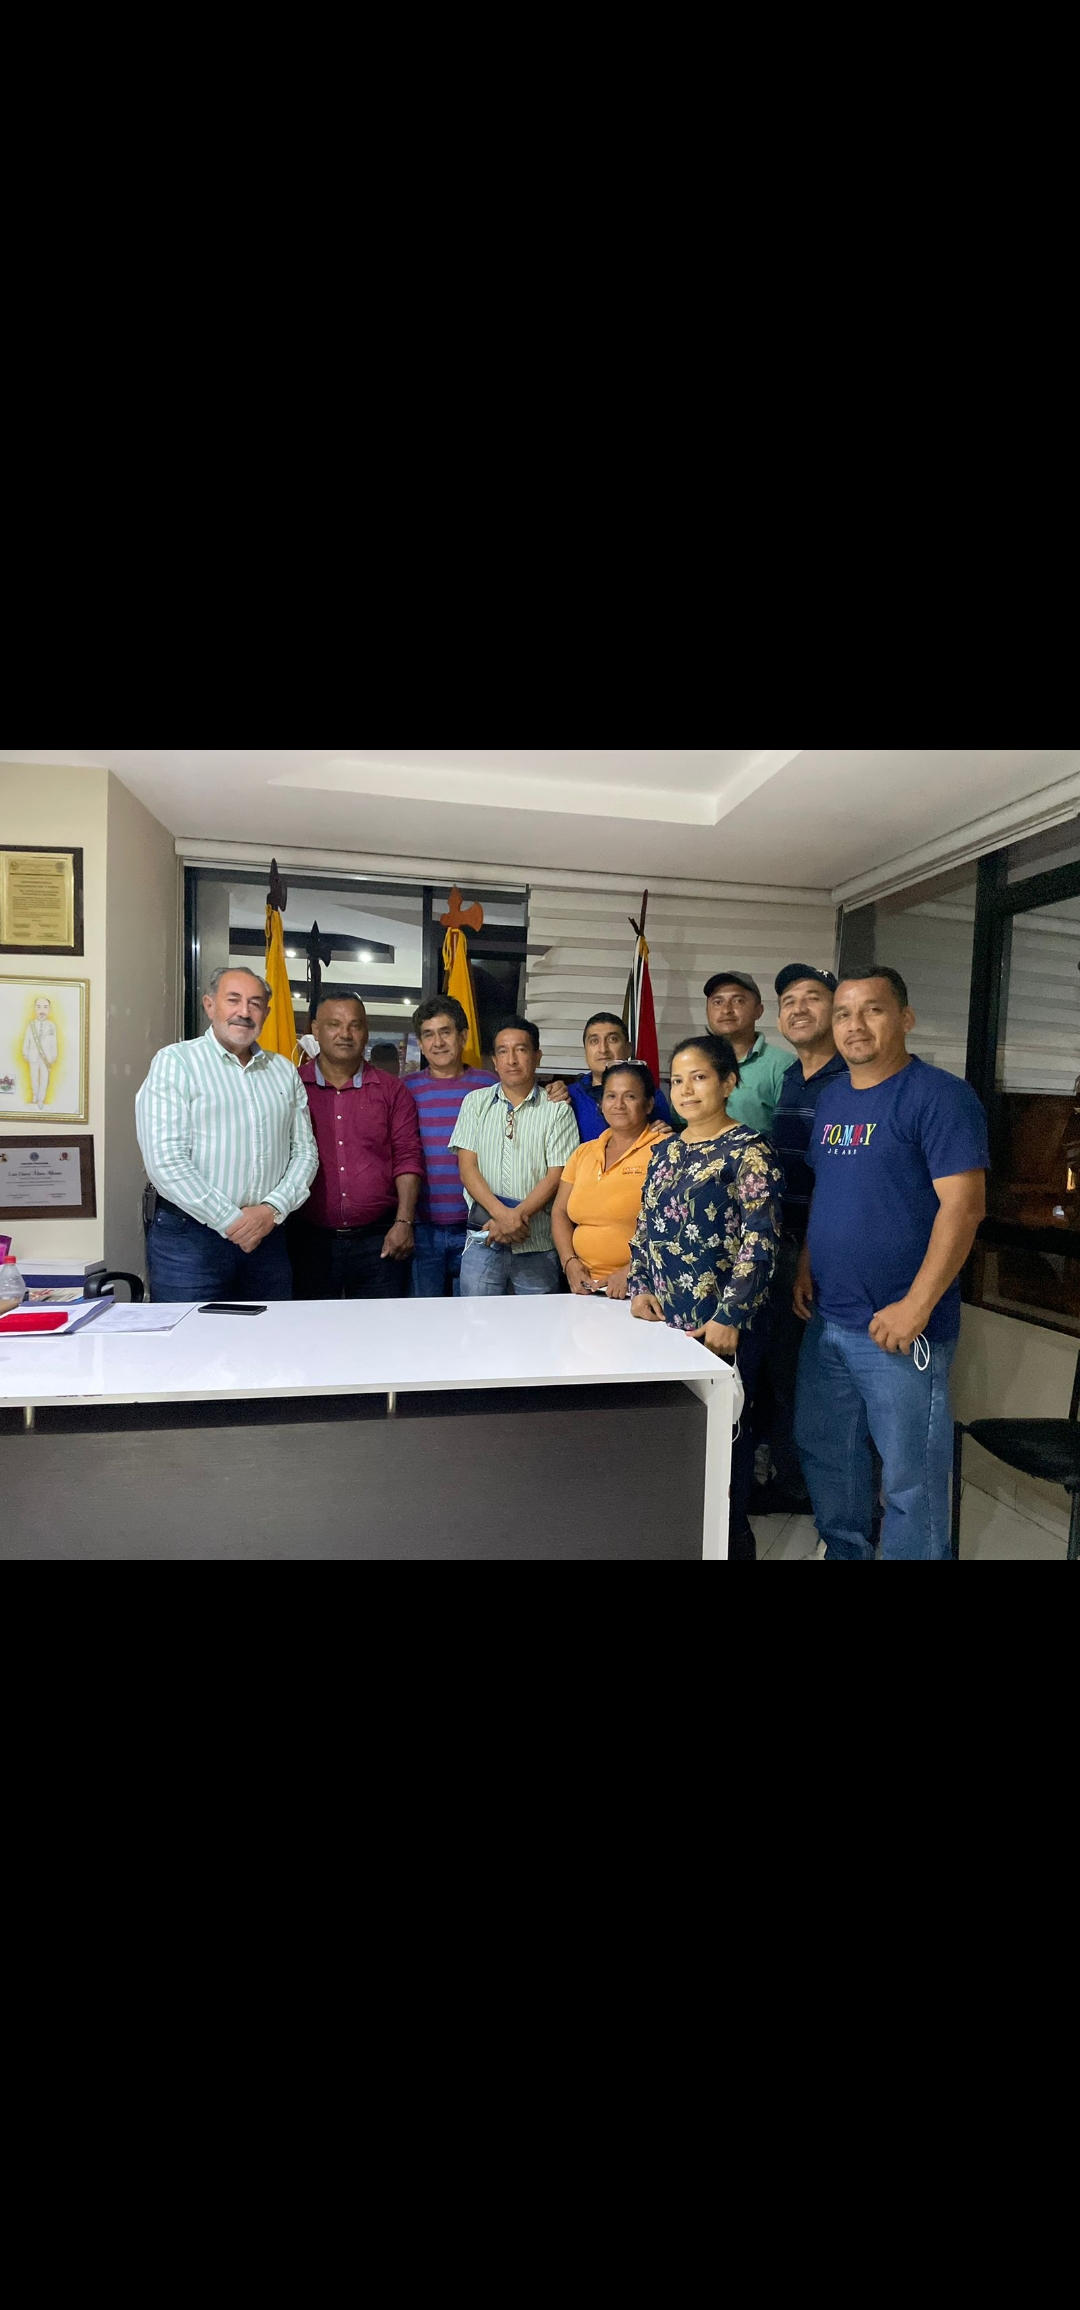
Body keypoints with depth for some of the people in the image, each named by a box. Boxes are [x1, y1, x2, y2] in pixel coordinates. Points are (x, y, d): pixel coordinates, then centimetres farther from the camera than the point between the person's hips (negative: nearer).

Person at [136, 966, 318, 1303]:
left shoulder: (285, 1071, 12)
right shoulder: (175, 1061, -2)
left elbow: (304, 1152, 9)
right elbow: (165, 1160, -12)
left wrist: (272, 1209, -8)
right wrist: (231, 1221, -13)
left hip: (268, 1235, 4)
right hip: (189, 1236, -4)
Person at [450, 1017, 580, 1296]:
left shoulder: (557, 1109, 3)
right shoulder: (476, 1102, 9)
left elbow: (556, 1176, -3)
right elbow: (467, 1166, 1)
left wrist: (518, 1215, -15)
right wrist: (502, 1214, -13)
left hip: (538, 1244, -1)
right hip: (482, 1240, 1)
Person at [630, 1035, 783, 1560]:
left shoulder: (748, 1149, -8)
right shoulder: (665, 1151, 13)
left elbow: (759, 1241, -15)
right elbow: (644, 1228, 18)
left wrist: (729, 1317, -19)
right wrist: (640, 1287, 4)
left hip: (721, 1325, -6)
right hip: (665, 1317, 6)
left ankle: (732, 1542, 24)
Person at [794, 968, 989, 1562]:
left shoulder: (939, 1096, -12)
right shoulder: (831, 1097, 10)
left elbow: (964, 1206, -18)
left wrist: (916, 1306, -21)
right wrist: (805, 1265, 7)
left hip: (899, 1327, -7)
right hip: (826, 1320, 8)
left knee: (910, 1476, 6)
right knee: (824, 1453, 20)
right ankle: (843, 1552, 41)